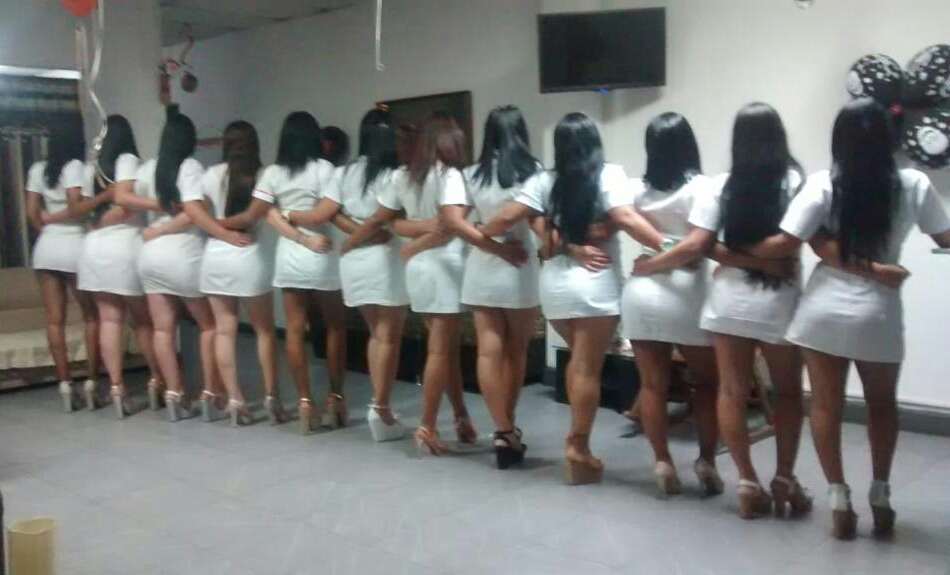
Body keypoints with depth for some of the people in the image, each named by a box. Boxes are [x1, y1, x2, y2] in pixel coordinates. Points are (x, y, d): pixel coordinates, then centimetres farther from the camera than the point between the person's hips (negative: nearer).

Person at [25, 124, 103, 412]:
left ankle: (64, 383, 3)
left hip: (46, 247, 5)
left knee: (55, 319, 3)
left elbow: (32, 213, 9)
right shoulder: (75, 166, -6)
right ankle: (91, 380, 4)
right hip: (74, 246, -5)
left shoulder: (37, 170, 10)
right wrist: (106, 195, -11)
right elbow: (75, 208, -15)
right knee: (91, 315, 7)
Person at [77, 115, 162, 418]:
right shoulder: (127, 159, -3)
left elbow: (86, 209, 10)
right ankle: (156, 381, 15)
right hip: (125, 245, -5)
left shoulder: (93, 166, 16)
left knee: (109, 319, 5)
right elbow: (123, 198, -19)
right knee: (143, 318, 7)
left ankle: (116, 387, 3)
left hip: (95, 247, 5)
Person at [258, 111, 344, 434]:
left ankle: (305, 400, 5)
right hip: (321, 257, -3)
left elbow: (271, 216, -6)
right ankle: (335, 396, 16)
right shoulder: (323, 168, -5)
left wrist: (302, 239, -10)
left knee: (295, 330, 6)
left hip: (288, 256, 3)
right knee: (335, 326, 13)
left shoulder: (272, 173, 6)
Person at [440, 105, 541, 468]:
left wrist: (494, 247, -9)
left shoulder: (472, 174, 2)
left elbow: (452, 220, -9)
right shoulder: (532, 172, -7)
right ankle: (509, 429, 23)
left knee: (489, 351, 4)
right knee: (516, 352, 13)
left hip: (482, 270, 2)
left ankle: (503, 431, 1)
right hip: (520, 271, -2)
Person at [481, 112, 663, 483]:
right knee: (588, 368, 3)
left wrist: (478, 235, 18)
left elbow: (506, 218, 1)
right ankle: (578, 448, 6)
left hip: (555, 283, 4)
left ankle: (577, 439, 20)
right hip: (595, 284, -4)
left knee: (578, 360, 21)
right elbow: (627, 220, -18)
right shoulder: (609, 175, -5)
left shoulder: (545, 181, 4)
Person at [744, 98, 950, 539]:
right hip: (878, 314, 1)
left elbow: (786, 242, -12)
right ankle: (880, 495, 27)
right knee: (882, 404, 21)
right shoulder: (913, 185, -4)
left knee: (826, 405, 10)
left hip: (825, 310, -1)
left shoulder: (824, 184, -9)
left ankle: (839, 498, 13)